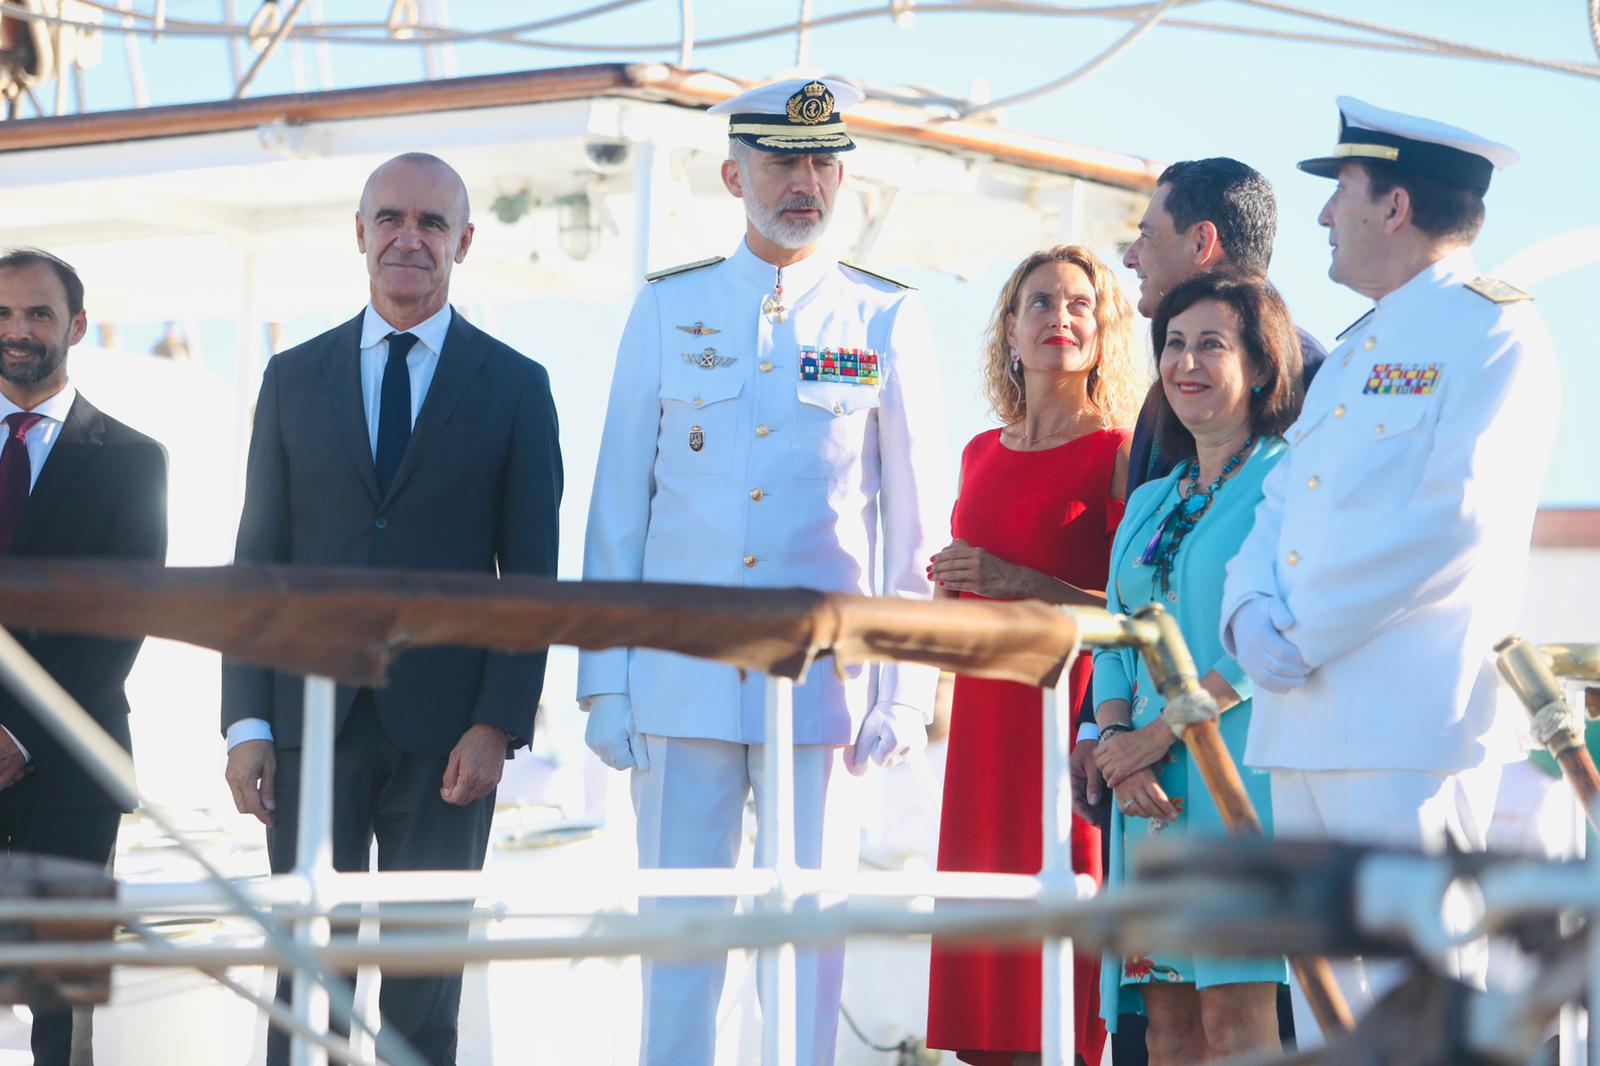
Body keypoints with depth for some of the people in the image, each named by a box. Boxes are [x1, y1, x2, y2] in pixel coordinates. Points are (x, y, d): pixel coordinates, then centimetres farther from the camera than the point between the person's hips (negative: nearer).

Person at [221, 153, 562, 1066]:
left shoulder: (516, 387, 4)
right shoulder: (294, 376, 10)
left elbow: (533, 575, 1)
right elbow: (260, 558, 8)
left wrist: (499, 725, -9)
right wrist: (248, 721, -1)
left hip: (443, 732, -1)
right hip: (311, 718, 2)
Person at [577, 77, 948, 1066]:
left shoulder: (888, 319, 4)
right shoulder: (667, 309, 7)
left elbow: (917, 521, 5)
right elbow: (618, 506, 8)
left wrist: (906, 688, -1)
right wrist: (604, 679, 3)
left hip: (821, 680, -1)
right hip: (681, 679, 1)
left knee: (811, 929, 1)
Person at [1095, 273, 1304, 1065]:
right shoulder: (1148, 503, 22)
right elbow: (1113, 644, 16)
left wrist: (1157, 734, -12)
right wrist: (1119, 747, -4)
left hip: (1242, 765, -6)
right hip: (1153, 792, 6)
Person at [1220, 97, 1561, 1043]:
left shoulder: (1494, 328, -4)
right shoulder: (1355, 352, 25)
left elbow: (1455, 515, -15)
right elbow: (1282, 500, 21)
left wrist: (1303, 636, -13)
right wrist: (1252, 611, -1)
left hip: (1411, 728, -9)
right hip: (1305, 726, 9)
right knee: (1323, 1013, 8)